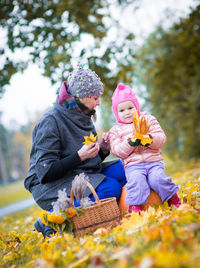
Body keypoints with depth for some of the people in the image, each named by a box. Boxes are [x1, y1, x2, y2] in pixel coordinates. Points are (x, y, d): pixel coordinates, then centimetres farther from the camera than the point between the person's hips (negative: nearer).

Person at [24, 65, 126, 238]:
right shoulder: (51, 121, -16)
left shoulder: (84, 118, 10)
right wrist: (79, 156, -26)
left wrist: (102, 150, -3)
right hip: (48, 186, -8)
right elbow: (45, 172, -20)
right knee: (110, 188, -29)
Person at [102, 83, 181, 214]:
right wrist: (130, 143, -17)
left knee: (157, 178, -26)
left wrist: (150, 139, -15)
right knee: (136, 180, -32)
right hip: (133, 165, -1)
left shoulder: (148, 119, 14)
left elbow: (162, 138, 5)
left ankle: (174, 199, -4)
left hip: (154, 161, 1)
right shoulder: (115, 130, 13)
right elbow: (118, 151, 0)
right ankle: (135, 206, -23)